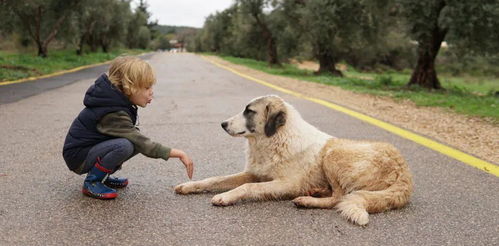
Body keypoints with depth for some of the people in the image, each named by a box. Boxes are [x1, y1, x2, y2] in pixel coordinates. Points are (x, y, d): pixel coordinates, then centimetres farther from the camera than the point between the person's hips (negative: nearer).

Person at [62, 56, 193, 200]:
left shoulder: (118, 100, -2)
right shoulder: (113, 115, -28)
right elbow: (142, 144, -32)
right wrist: (177, 153, -31)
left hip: (94, 147, 9)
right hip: (78, 156, -9)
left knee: (135, 142, -2)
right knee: (124, 145, -31)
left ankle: (102, 176, 9)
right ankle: (92, 182, -11)